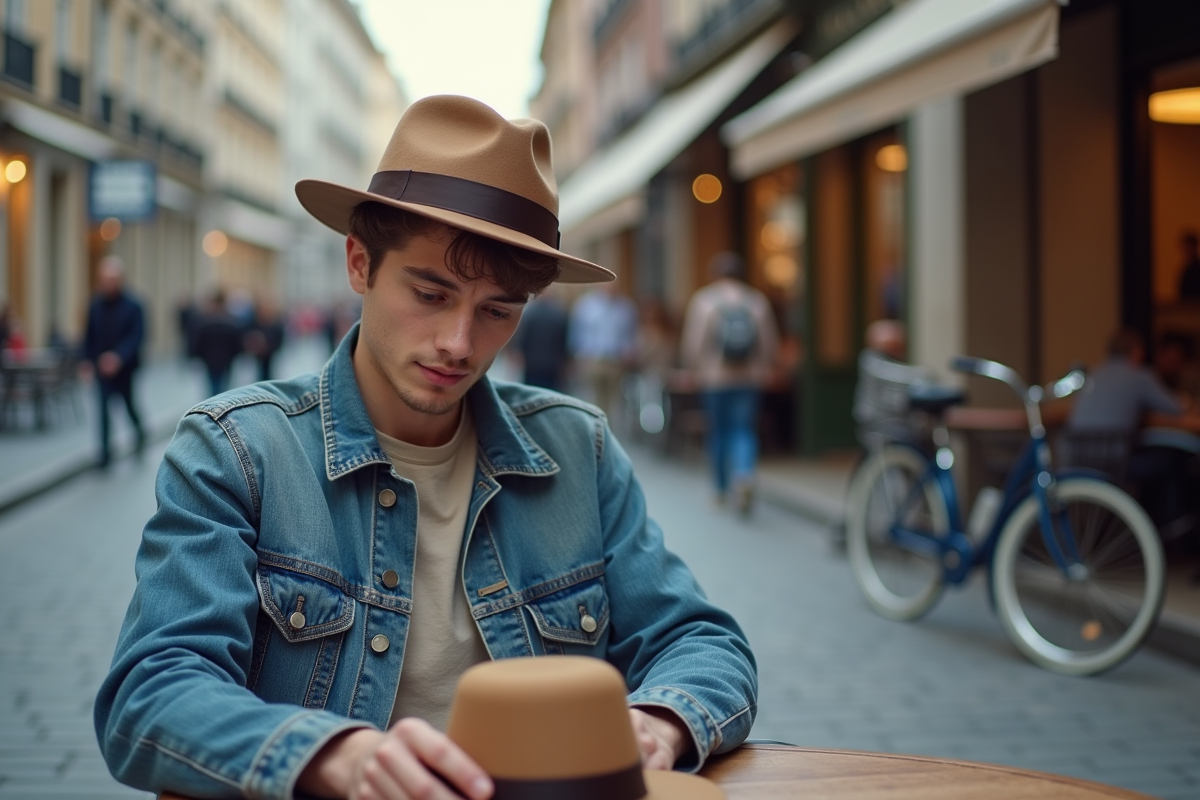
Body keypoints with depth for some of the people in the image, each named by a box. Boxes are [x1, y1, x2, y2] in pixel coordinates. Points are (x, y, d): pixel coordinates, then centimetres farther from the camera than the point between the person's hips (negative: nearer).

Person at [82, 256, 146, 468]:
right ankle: (105, 449, -6)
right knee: (103, 406, -9)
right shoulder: (96, 305, 0)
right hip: (102, 366, 1)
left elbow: (137, 336, -18)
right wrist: (89, 359, 1)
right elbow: (90, 335, 7)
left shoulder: (133, 306, -11)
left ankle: (139, 430, 46)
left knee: (129, 403, 16)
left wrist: (119, 357, -30)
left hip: (125, 367, -1)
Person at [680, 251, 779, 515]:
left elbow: (692, 345, -4)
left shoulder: (702, 300, -3)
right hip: (750, 380, 1)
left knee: (718, 431, 11)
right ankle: (745, 474, -25)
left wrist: (696, 370, 12)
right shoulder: (758, 301, 2)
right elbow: (771, 344, 4)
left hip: (714, 378, -1)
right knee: (745, 430, 2)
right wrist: (763, 369, 19)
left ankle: (722, 491, 21)